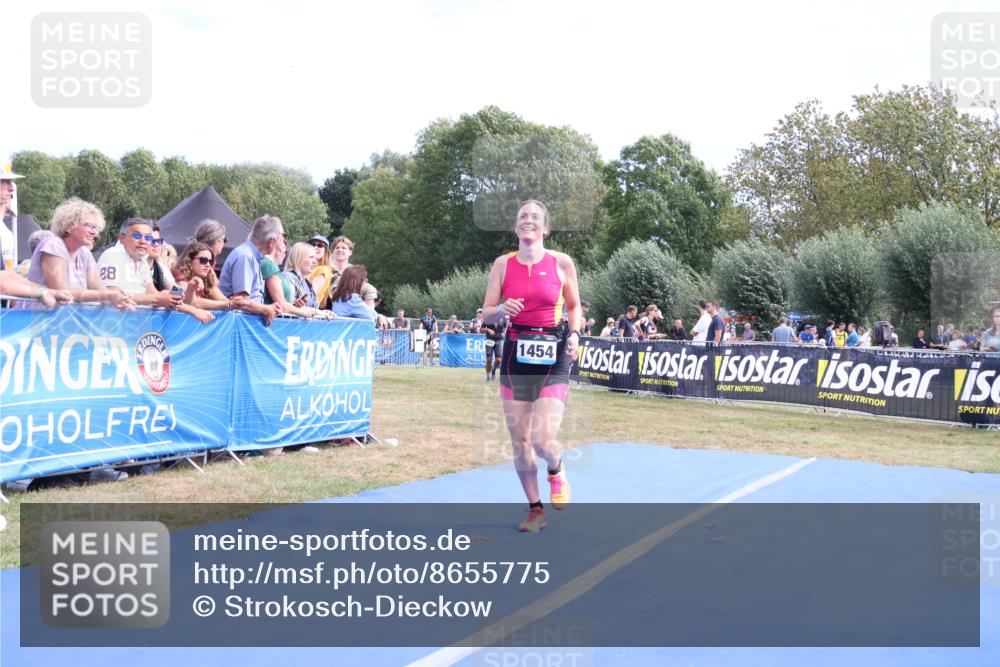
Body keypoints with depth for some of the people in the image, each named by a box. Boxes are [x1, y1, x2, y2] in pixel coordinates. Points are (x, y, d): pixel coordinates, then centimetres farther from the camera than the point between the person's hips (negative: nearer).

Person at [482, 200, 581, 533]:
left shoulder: (561, 262, -1)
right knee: (519, 440, 6)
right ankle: (535, 509, 22)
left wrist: (574, 335, -7)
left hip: (553, 356, -2)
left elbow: (574, 306, 11)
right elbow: (486, 312, 3)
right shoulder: (503, 264, 2)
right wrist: (502, 310, -18)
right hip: (516, 354, 2)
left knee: (542, 439, -13)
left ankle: (556, 471, 24)